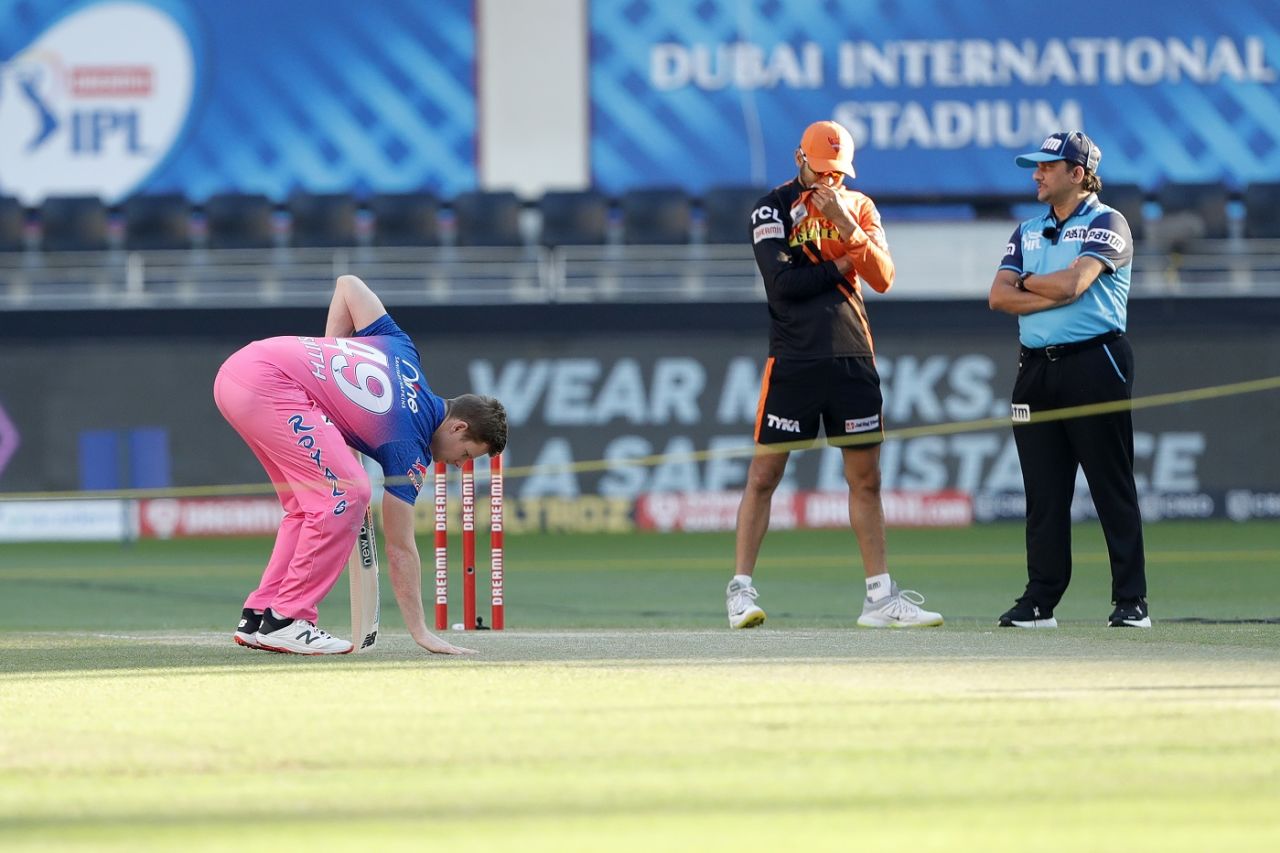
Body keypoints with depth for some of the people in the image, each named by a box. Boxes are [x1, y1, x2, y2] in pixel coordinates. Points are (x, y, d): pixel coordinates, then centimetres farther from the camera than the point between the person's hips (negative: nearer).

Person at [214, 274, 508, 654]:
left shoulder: (403, 352, 16)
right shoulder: (409, 446, -3)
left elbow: (348, 285, 23)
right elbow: (399, 547, -1)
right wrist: (419, 632, 2)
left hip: (237, 370, 9)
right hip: (268, 381, -9)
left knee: (311, 503, 16)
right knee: (346, 493, -11)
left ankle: (258, 618, 14)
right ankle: (286, 620, -9)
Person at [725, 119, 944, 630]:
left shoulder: (859, 207, 10)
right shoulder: (772, 209, -1)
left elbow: (883, 279, -2)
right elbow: (783, 281, -14)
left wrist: (846, 227, -14)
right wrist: (843, 264, -5)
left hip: (852, 358, 4)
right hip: (793, 360, -4)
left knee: (866, 478, 6)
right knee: (764, 474, -3)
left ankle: (880, 597, 10)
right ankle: (740, 590, 2)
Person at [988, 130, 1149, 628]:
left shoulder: (1105, 224, -2)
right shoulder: (1028, 231, 18)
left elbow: (1072, 283, -16)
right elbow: (999, 296, 6)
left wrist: (1028, 282, 2)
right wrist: (1056, 294, -6)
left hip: (1095, 363, -6)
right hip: (1036, 368, 6)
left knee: (1112, 487, -5)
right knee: (1043, 492, 5)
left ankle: (1132, 601, -5)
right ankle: (1039, 601, 8)